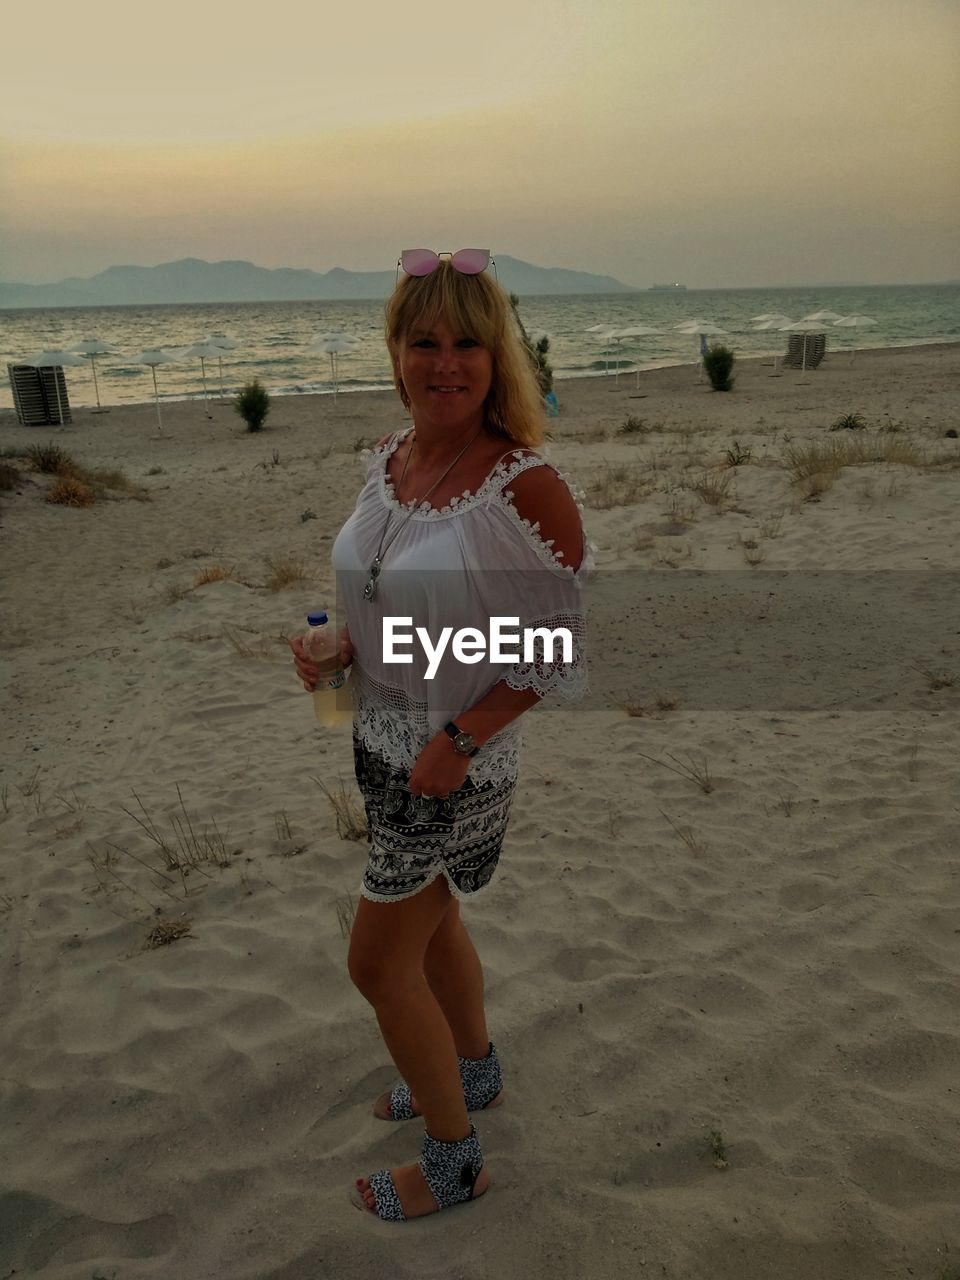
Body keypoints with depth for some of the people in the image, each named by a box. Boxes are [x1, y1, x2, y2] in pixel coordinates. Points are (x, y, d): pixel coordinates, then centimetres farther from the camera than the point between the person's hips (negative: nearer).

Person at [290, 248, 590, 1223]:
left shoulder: (525, 487, -22)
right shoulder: (388, 460, 0)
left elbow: (563, 648, -17)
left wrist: (457, 739, -22)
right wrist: (335, 648, -5)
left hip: (455, 760, -7)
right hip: (381, 738, 7)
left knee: (378, 962, 5)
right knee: (427, 920, 25)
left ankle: (456, 1164, 31)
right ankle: (474, 1071, 53)